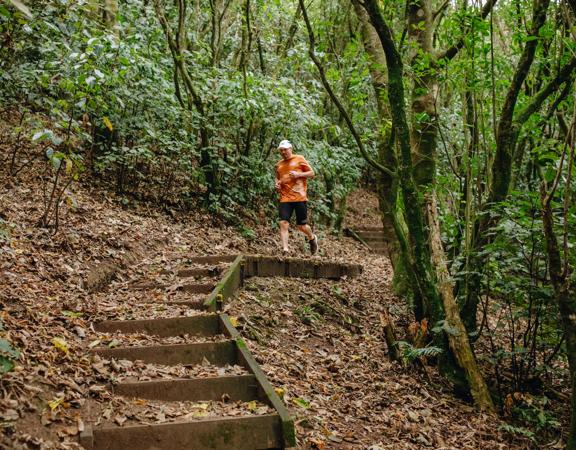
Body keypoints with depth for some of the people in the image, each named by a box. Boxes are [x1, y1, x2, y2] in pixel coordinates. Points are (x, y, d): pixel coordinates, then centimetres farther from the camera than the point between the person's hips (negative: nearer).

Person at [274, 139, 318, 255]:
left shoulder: (299, 159, 3)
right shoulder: (279, 165, 16)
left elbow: (311, 173, 4)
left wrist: (298, 174, -11)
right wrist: (277, 184, 8)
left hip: (300, 198, -3)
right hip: (285, 198, 3)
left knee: (302, 226, 2)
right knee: (283, 223, -13)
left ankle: (312, 238, 34)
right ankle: (285, 250, -14)